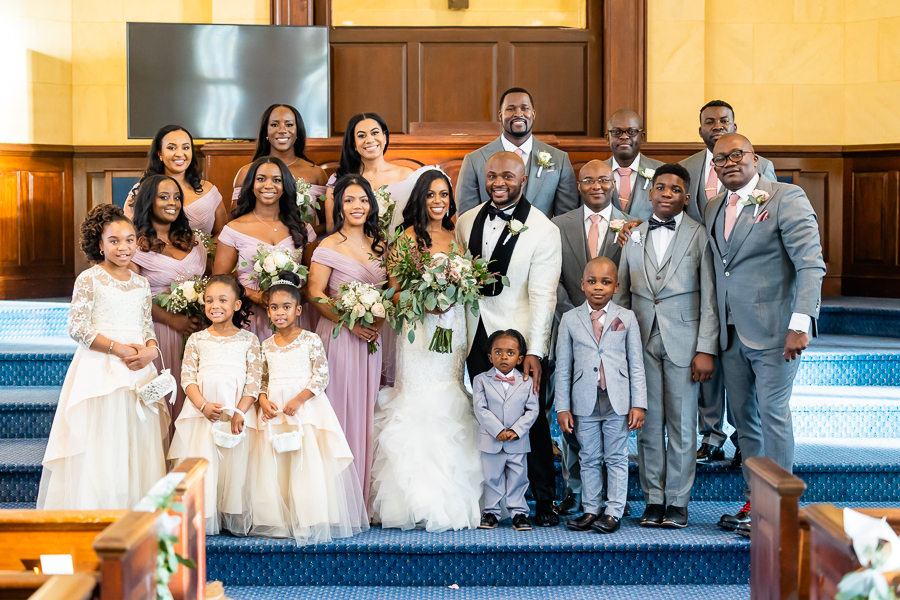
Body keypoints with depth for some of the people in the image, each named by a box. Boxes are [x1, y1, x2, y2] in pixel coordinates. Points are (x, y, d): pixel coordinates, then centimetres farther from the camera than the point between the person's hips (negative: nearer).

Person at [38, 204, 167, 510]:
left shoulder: (141, 284, 13)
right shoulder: (89, 279, -3)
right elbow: (77, 327, -9)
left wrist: (150, 350, -7)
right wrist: (118, 348, -16)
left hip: (137, 370, 5)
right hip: (100, 368, -5)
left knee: (138, 438, 2)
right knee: (100, 440, -7)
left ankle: (135, 512, 6)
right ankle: (94, 513, -3)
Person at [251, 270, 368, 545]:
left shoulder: (310, 340, -1)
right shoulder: (266, 345, 11)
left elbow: (321, 376, -6)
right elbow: (262, 379, 14)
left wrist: (298, 400, -15)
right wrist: (263, 400, -6)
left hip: (306, 407, -4)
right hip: (274, 410, 4)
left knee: (308, 462, -7)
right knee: (275, 465, 3)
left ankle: (310, 521, -1)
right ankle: (278, 520, 10)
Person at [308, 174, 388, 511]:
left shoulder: (380, 243, 10)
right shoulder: (329, 247, -6)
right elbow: (315, 294, -9)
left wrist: (379, 322, -3)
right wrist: (352, 322, -16)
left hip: (372, 339, 5)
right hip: (339, 336, -5)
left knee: (367, 411, 8)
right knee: (340, 410, -3)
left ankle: (364, 494, 16)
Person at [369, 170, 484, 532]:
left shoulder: (457, 237, 13)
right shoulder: (410, 237, -1)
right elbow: (394, 291, -5)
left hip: (453, 329, 5)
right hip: (419, 329, -4)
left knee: (449, 404, 5)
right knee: (421, 404, -7)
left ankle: (451, 499, 11)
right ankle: (420, 500, -2)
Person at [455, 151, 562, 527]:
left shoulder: (542, 230, -6)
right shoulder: (467, 222, 9)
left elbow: (543, 294, -12)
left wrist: (535, 351, -18)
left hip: (522, 339, -4)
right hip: (478, 337, 4)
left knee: (532, 422, 1)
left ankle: (544, 502, 13)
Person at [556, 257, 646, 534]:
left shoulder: (626, 318, 2)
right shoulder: (570, 319, 3)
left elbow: (636, 365, 2)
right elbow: (563, 367, 4)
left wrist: (638, 404, -3)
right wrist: (562, 407, 1)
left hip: (618, 402, -1)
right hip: (584, 402, 1)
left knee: (616, 458, 6)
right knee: (589, 458, 10)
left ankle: (614, 512, 13)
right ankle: (591, 510, 19)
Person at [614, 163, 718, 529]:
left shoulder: (700, 236, 0)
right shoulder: (633, 235, 9)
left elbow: (710, 299, -3)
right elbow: (622, 294, 12)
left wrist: (706, 349, -9)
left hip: (683, 343, -2)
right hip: (642, 342, 3)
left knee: (682, 426, 2)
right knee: (648, 425, 6)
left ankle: (678, 502, 12)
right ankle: (653, 499, 15)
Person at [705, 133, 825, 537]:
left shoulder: (786, 198, -7)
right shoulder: (714, 208, 14)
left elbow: (811, 264, -13)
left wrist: (800, 324, -21)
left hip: (773, 330, -7)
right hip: (731, 333, 7)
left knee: (773, 415, -4)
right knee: (744, 420, 11)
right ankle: (753, 502, 21)